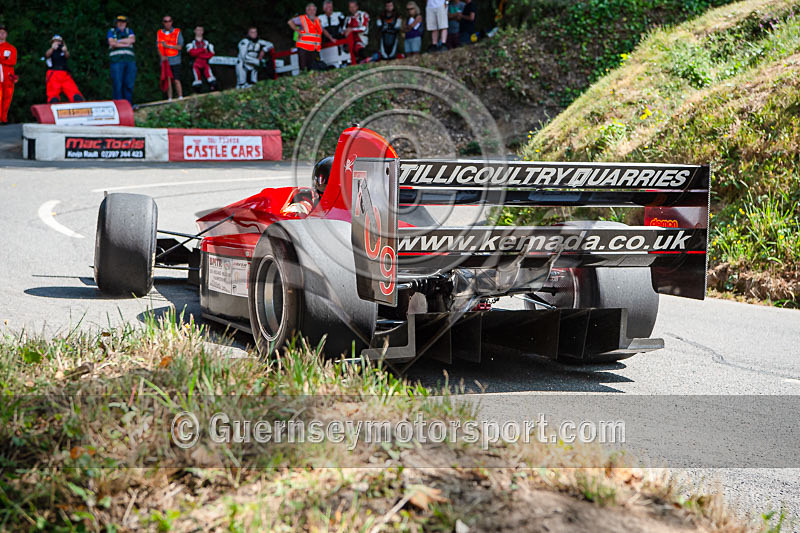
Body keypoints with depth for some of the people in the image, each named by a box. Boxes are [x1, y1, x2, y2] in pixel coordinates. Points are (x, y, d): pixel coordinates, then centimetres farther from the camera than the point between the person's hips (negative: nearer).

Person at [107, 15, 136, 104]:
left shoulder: (129, 31, 22)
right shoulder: (111, 32, 15)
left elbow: (132, 40, 1)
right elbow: (112, 43, -3)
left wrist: (118, 41, -1)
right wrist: (125, 44, -1)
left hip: (130, 59, 3)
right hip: (117, 60, -3)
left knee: (129, 84, -1)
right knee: (117, 84, -9)